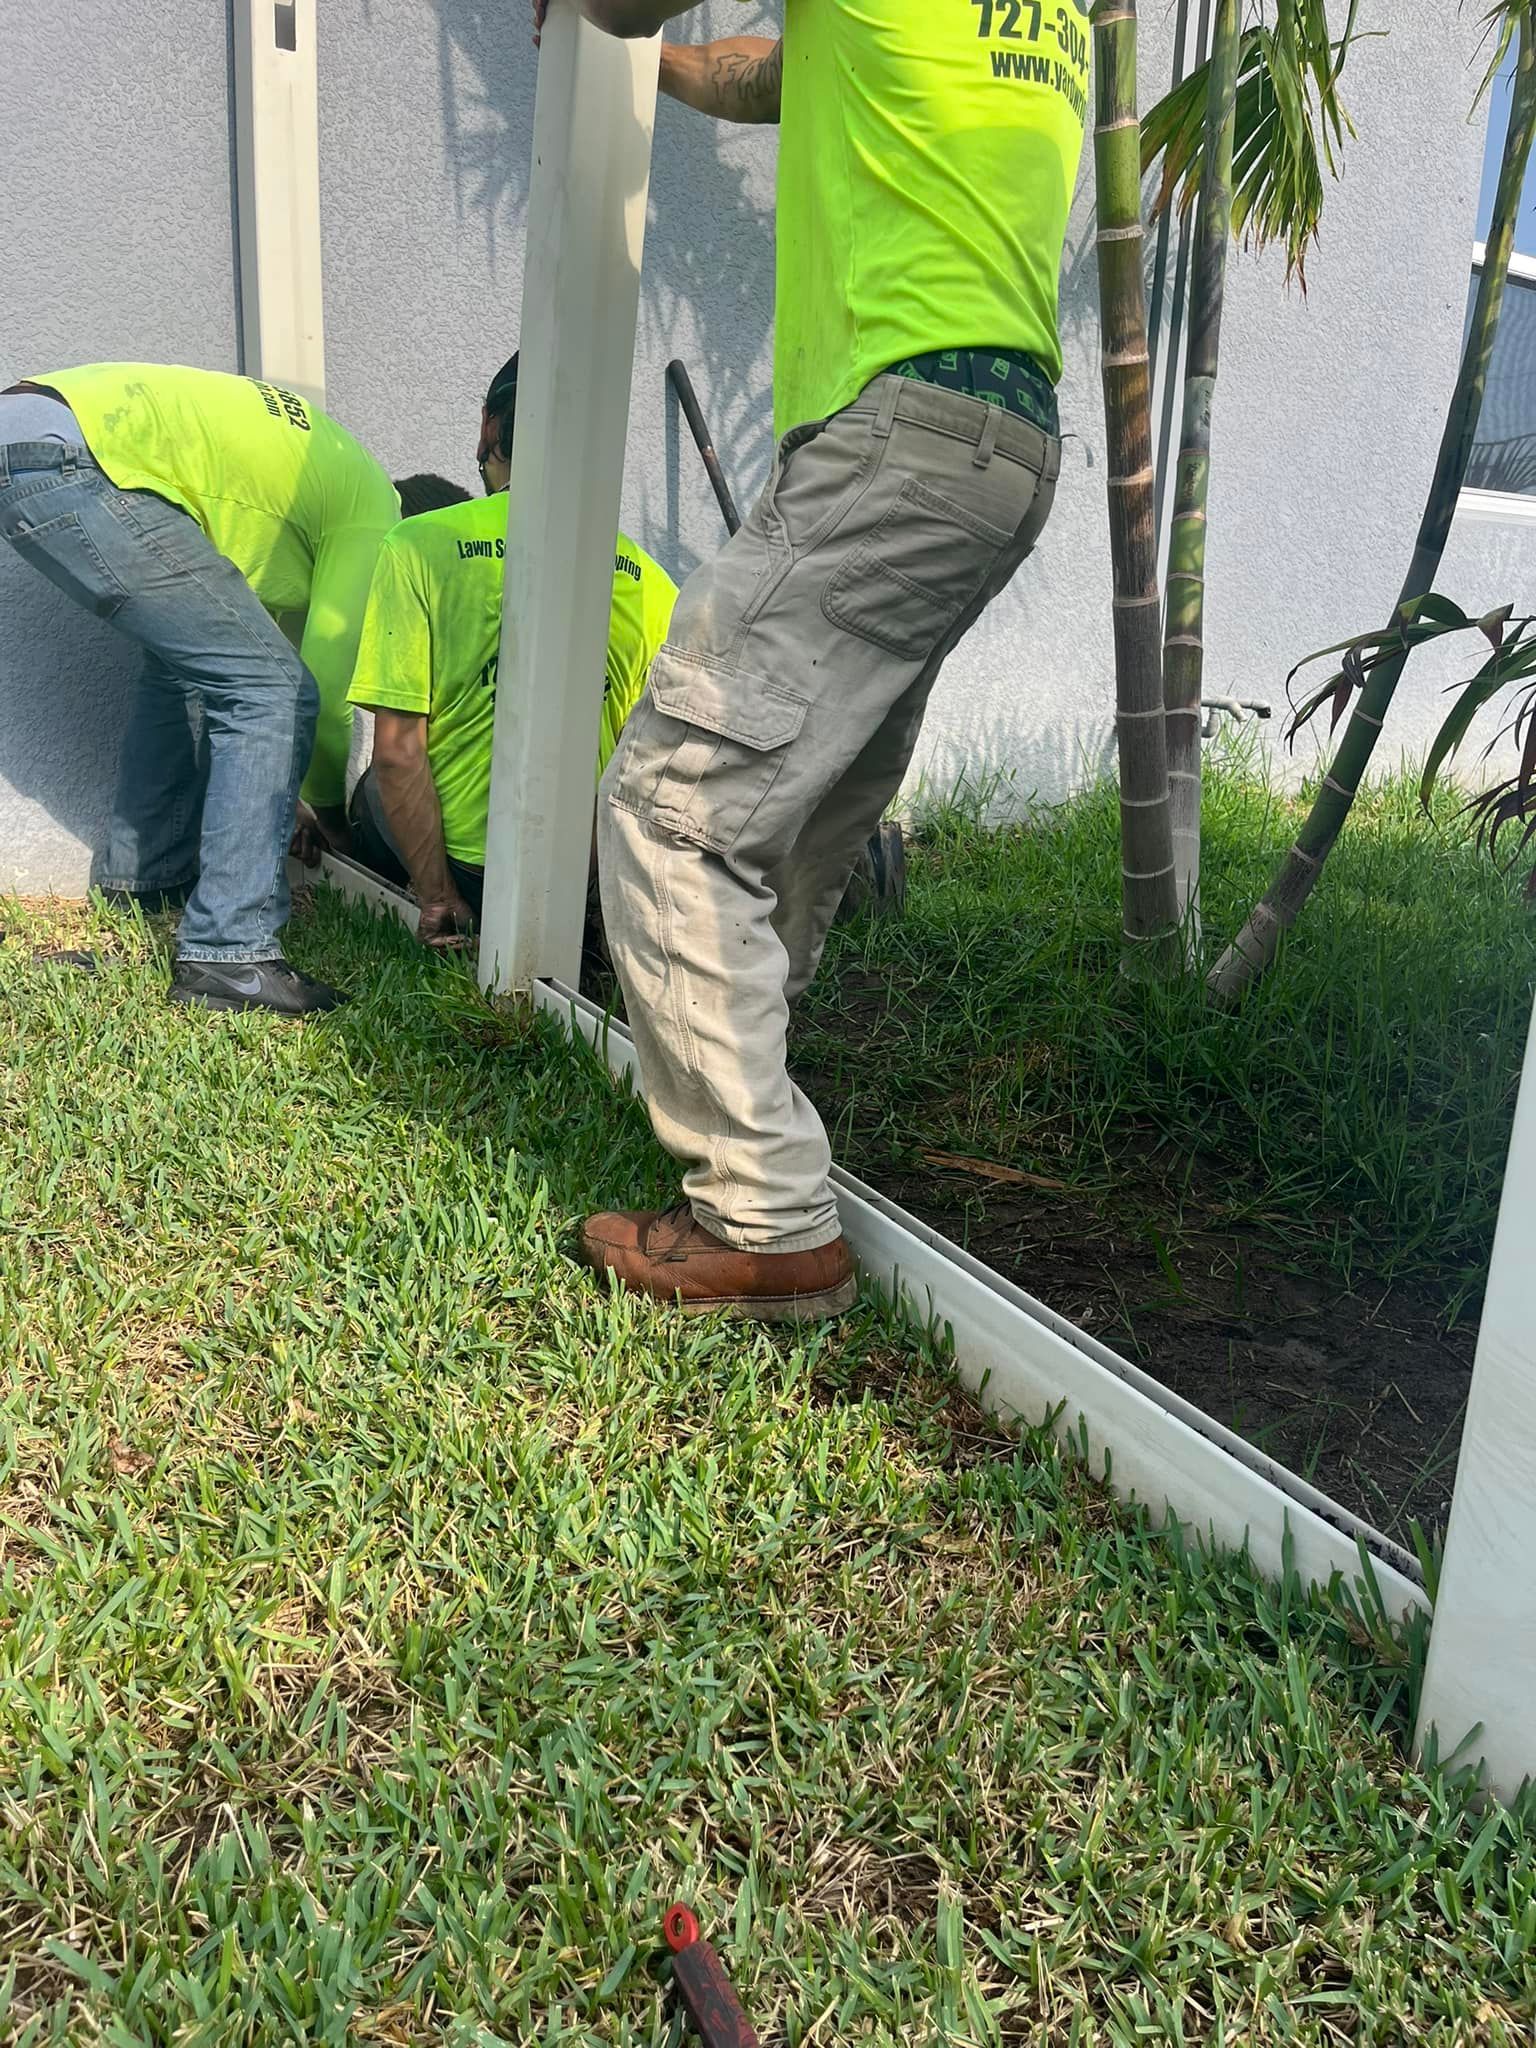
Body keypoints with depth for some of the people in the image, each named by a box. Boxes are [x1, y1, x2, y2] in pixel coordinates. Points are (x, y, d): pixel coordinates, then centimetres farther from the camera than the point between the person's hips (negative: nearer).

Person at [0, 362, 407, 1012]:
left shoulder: (327, 463, 28)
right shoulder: (371, 514, 2)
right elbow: (326, 679, -2)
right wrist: (332, 799, 16)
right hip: (73, 457, -11)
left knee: (189, 659, 25)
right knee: (269, 687, -10)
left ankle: (142, 875, 32)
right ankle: (228, 954, -13)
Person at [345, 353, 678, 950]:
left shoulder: (418, 545, -7)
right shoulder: (649, 582, -1)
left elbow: (396, 753, -12)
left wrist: (437, 897, -5)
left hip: (467, 870, -2)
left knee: (374, 795, 31)